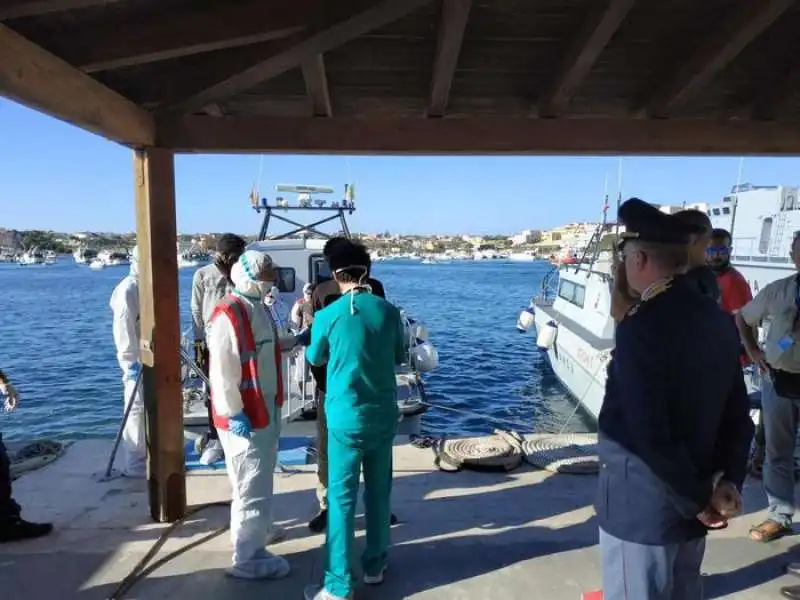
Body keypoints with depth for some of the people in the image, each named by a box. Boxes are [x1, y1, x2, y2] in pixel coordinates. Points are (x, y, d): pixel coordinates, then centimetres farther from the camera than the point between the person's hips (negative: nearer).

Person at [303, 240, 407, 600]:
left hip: (345, 417, -3)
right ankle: (375, 566, 33)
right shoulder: (389, 312, -4)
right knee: (379, 492, 17)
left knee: (342, 497, 6)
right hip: (383, 415, 3)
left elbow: (314, 359, 7)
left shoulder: (327, 316, -11)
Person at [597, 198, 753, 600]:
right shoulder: (719, 321, 3)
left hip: (641, 506, -8)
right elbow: (739, 415, 7)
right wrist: (729, 480, 3)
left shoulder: (641, 326, -24)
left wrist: (696, 499, -13)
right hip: (687, 506, 8)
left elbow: (650, 433, -26)